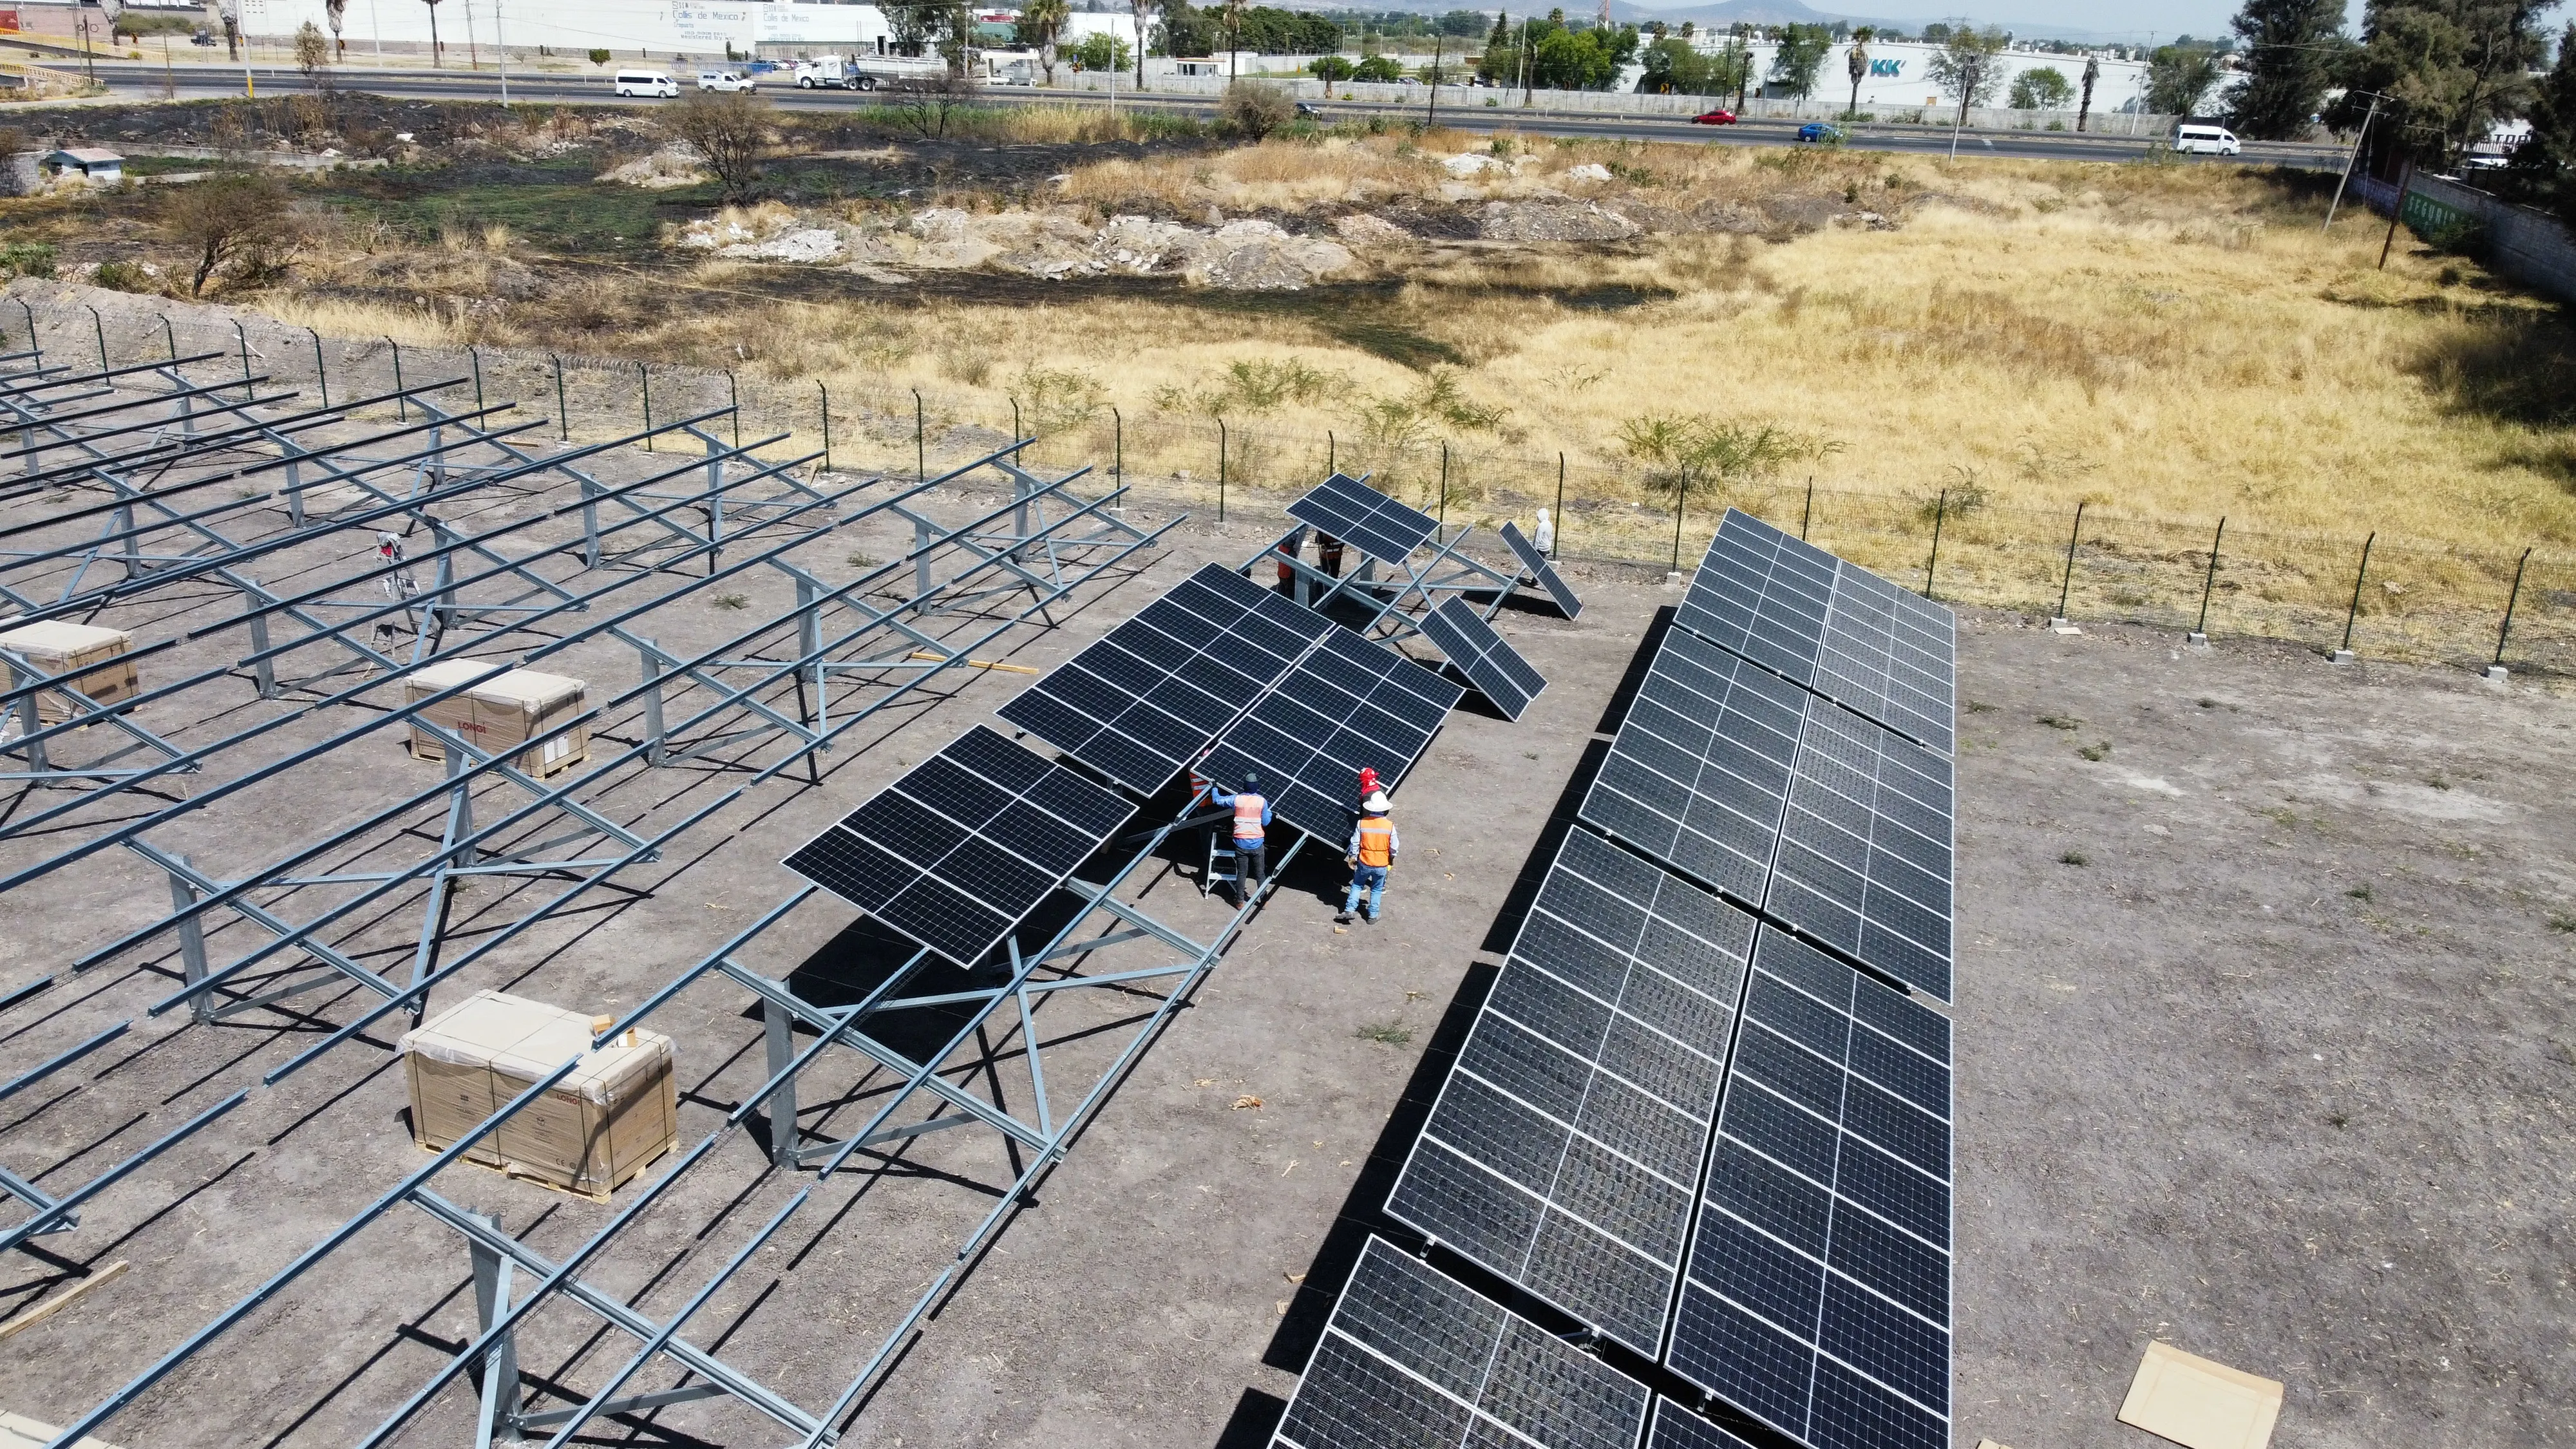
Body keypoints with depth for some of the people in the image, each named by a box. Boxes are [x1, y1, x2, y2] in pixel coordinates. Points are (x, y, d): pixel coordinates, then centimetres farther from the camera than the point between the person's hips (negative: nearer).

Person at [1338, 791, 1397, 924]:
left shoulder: (1362, 824, -15)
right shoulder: (1390, 826, -15)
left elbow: (1355, 843, -8)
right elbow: (1394, 847, -7)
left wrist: (1352, 858, 8)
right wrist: (1392, 858, 13)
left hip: (1364, 863, 0)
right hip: (1381, 865, 0)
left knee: (1357, 885, 21)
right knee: (1377, 890, 18)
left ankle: (1349, 910, 15)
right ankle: (1373, 915, 26)